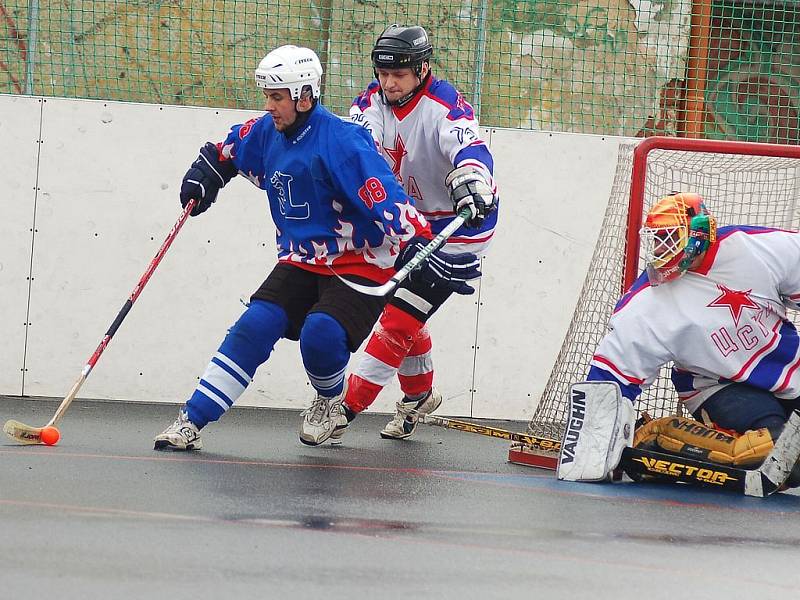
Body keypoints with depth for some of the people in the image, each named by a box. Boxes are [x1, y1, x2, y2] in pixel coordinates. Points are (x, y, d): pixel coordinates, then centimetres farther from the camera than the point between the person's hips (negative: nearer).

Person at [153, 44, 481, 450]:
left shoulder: (341, 142, -23)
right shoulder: (267, 132, 2)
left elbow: (388, 200, -29)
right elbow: (229, 149, 26)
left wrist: (420, 250, -37)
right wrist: (204, 175, 12)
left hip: (360, 262, -6)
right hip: (301, 260, 6)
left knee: (320, 333, -28)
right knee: (254, 328, -10)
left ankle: (330, 400, 6)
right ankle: (192, 421, -9)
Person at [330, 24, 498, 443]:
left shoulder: (446, 107, -26)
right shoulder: (374, 101, -8)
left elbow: (470, 151, -43)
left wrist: (472, 187, -65)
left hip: (457, 227, -7)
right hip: (411, 219, 8)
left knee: (400, 316, -11)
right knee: (402, 311, 19)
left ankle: (348, 406, -8)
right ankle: (420, 395, 41)